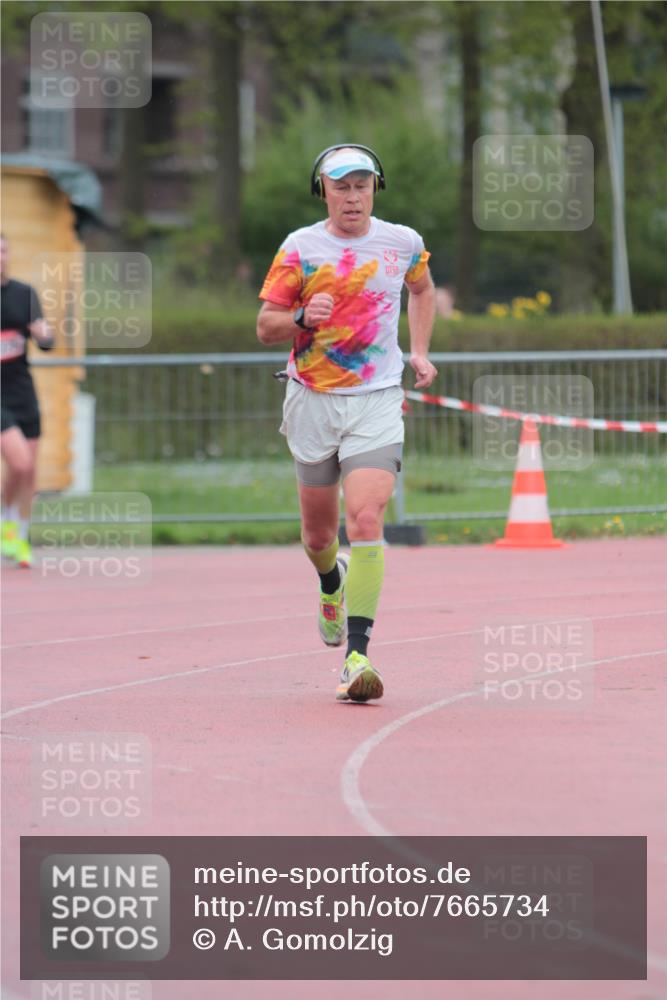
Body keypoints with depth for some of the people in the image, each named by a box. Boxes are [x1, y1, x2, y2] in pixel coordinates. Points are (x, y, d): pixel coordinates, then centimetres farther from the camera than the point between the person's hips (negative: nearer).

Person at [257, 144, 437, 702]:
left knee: (366, 520, -19)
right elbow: (265, 326, 1)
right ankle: (331, 585, 49)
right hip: (313, 401, 1)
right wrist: (302, 319, -19)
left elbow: (422, 288, 25)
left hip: (377, 402, -1)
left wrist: (419, 352, 15)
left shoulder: (403, 242, 3)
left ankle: (357, 656, -21)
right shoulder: (300, 247, -2)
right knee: (319, 533, 11)